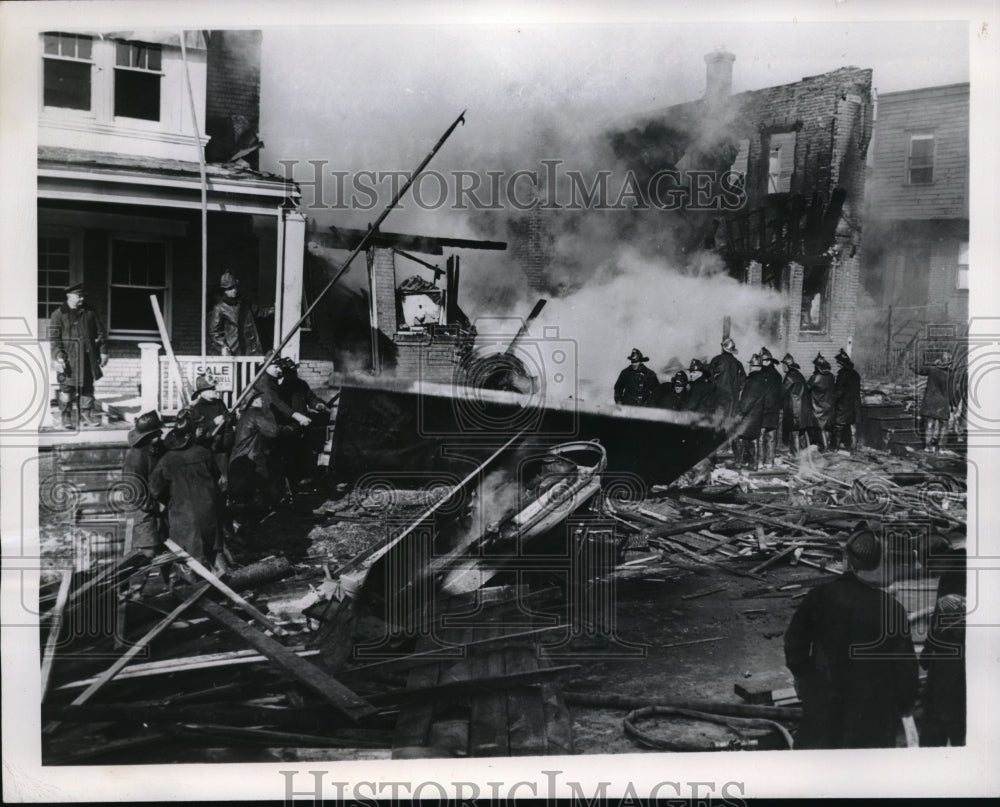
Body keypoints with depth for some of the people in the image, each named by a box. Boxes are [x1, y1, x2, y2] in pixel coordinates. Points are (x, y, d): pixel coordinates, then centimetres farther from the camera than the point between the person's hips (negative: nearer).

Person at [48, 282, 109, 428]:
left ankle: (86, 414, 18)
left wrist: (103, 351, 8)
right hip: (68, 357, -4)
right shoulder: (58, 314, -2)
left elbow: (101, 332, 13)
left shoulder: (90, 312, 9)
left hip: (88, 356, 4)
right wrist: (58, 357, -14)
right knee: (67, 386, -2)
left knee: (87, 386, 9)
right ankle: (66, 416, 7)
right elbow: (54, 338, -5)